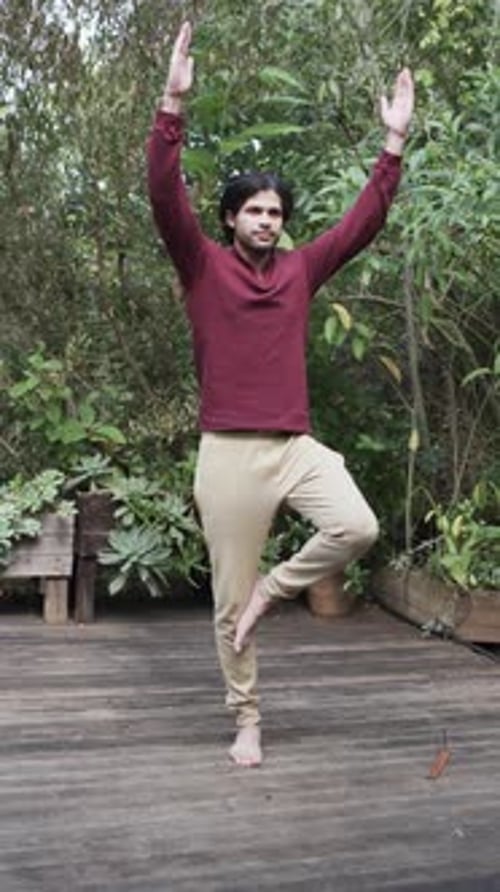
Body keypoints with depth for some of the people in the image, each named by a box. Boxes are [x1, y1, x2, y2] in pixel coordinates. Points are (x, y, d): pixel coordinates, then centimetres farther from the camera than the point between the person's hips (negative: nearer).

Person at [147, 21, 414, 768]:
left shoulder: (300, 270, 12)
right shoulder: (204, 267, 2)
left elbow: (365, 221, 12)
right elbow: (165, 197, -11)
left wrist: (395, 143, 6)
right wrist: (174, 103, -21)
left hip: (296, 445, 3)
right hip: (229, 453, -3)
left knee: (358, 526, -23)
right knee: (229, 600, 3)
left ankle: (270, 590, 4)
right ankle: (247, 721, 20)